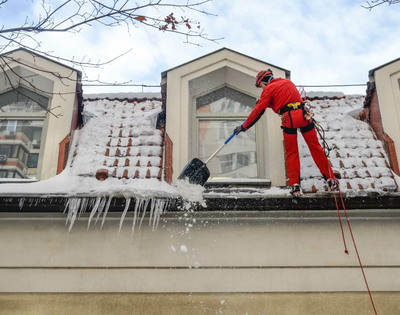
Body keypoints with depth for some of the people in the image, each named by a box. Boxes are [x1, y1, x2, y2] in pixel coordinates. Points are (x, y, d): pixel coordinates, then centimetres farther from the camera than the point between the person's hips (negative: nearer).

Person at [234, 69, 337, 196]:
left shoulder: (269, 89, 6)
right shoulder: (288, 82, 23)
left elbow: (258, 111, 4)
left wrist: (244, 126, 10)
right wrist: (264, 102, 35)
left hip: (288, 119, -4)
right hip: (303, 114, 4)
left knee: (291, 153, 7)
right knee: (315, 146, 9)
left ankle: (295, 185, 2)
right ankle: (330, 179, 11)